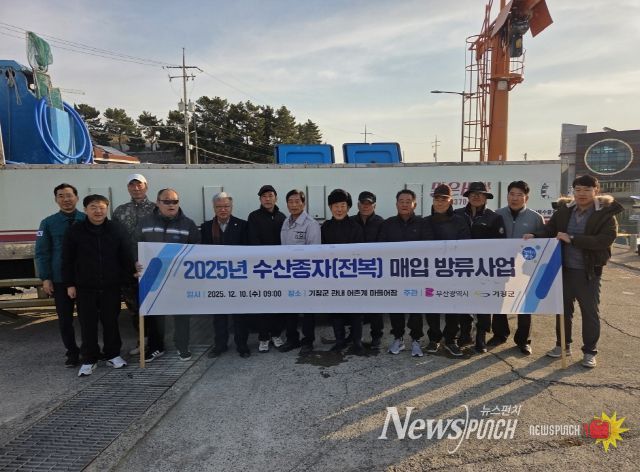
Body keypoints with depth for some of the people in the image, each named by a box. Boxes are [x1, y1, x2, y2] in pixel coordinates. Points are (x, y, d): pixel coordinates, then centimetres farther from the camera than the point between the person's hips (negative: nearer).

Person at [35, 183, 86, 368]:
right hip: (60, 279, 1)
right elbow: (42, 252, 2)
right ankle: (72, 352, 23)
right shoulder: (48, 223, 2)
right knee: (65, 318, 8)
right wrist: (45, 278, -4)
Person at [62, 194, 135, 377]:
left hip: (111, 286, 1)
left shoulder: (116, 230, -1)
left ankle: (113, 355, 26)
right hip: (85, 287, 0)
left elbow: (126, 256, 3)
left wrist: (130, 277, -1)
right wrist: (69, 284, -1)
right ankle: (89, 359, 19)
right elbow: (67, 260, 1)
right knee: (88, 324, 6)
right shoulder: (75, 231, -2)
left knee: (111, 322, 10)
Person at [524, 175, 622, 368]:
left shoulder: (605, 213, -8)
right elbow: (549, 229, 1)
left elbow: (606, 239, -20)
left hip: (588, 272, -4)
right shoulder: (564, 210, 3)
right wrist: (535, 235, -20)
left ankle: (589, 351, 22)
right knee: (563, 308, 14)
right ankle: (563, 345, 30)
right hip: (564, 268, 4)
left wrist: (572, 239, -25)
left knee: (590, 311, 8)